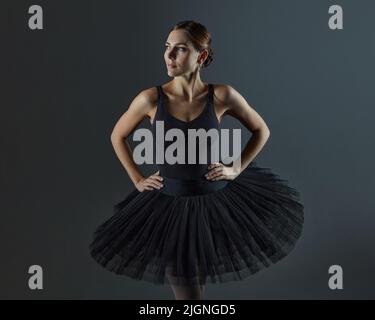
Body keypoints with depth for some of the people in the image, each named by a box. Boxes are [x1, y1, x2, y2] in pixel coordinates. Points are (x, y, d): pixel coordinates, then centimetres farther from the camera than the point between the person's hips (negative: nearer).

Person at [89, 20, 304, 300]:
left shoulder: (222, 96, -11)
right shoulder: (151, 99, -11)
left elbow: (261, 131, 6)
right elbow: (118, 137, 7)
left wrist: (237, 169, -1)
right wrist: (138, 180, 4)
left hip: (216, 199, 1)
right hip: (171, 201, 0)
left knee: (200, 279, 16)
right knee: (185, 290, 9)